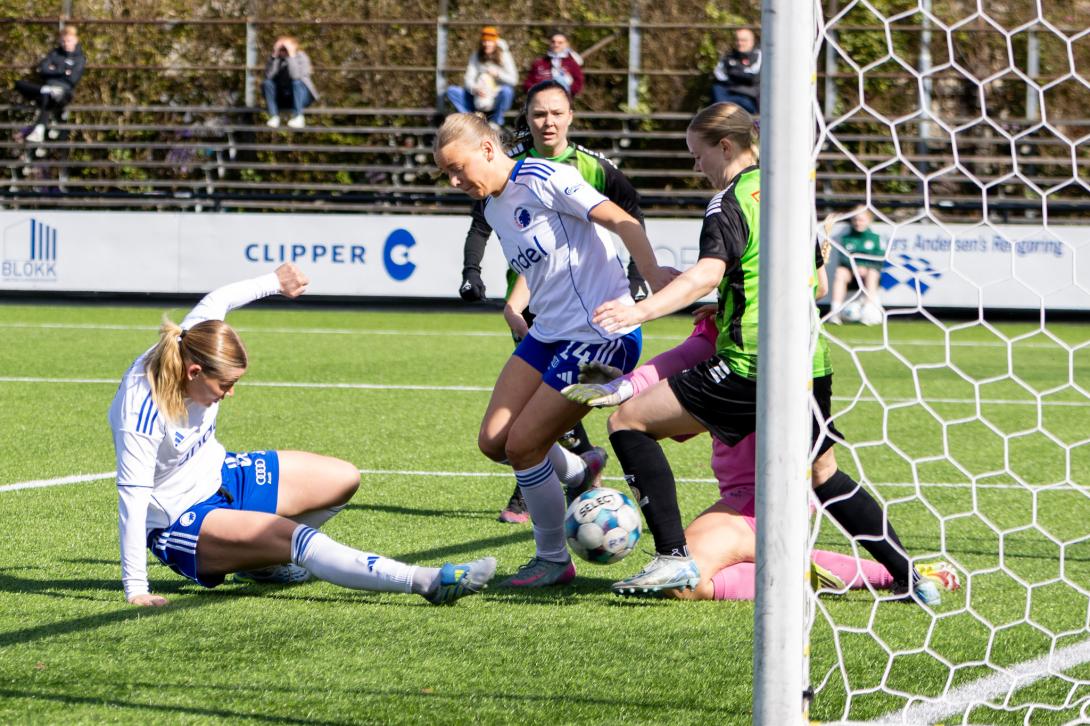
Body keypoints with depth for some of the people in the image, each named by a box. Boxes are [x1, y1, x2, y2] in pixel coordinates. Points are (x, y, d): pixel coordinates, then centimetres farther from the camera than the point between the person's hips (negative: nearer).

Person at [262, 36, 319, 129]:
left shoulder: (301, 57, -14)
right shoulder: (275, 58, -3)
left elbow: (296, 76, -32)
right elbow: (269, 76, -21)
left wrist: (291, 56, -33)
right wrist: (274, 56, -25)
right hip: (282, 98, 4)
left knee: (297, 82, -34)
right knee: (266, 83, -20)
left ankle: (299, 118, -35)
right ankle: (274, 117, -24)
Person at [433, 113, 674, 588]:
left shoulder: (543, 179, -15)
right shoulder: (492, 207, 12)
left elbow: (622, 221, -21)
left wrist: (653, 273, -33)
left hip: (602, 334, -9)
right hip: (548, 334, 9)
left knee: (522, 445, -8)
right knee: (494, 440, 1)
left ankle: (553, 560, 10)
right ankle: (579, 475, 26)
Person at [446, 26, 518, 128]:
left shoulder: (504, 56, -3)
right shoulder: (476, 56, 3)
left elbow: (513, 80, -9)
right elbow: (469, 78, -6)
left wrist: (498, 74, -26)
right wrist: (474, 89, -28)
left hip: (497, 100, -2)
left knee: (507, 90, -37)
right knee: (451, 91, -17)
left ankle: (495, 122, -18)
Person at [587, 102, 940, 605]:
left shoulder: (730, 203, -8)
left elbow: (707, 273, -27)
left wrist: (640, 311, -39)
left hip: (751, 369, -8)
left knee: (628, 420, -3)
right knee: (825, 475, 28)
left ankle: (674, 557, -13)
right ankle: (911, 579, 28)